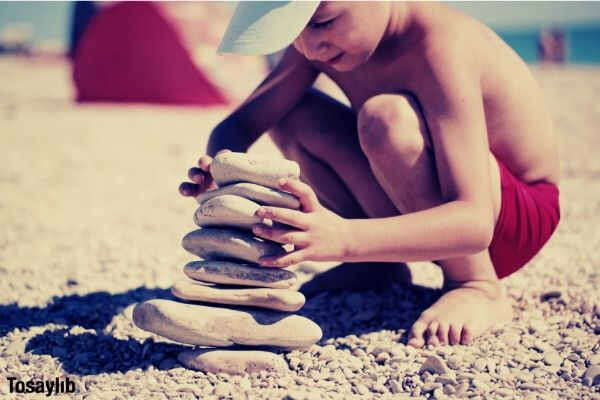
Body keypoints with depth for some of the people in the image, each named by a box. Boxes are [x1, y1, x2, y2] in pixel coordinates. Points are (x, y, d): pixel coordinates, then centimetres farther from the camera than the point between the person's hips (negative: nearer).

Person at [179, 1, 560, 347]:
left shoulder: (440, 45, -31)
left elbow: (474, 223, -39)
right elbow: (239, 125, -5)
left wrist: (344, 240, -53)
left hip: (516, 215, -6)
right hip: (430, 214, 7)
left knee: (386, 116, -34)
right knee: (288, 114, -6)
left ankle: (481, 289, -16)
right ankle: (380, 267, 4)